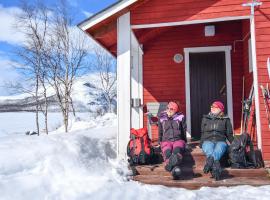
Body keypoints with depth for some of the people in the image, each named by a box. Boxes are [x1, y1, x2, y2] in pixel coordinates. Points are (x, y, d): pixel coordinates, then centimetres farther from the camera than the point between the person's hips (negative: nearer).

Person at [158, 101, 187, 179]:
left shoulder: (180, 117, 10)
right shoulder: (162, 118, 14)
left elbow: (184, 130, 19)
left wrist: (184, 140, 15)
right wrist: (160, 141, 23)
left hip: (178, 140, 0)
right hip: (166, 141, 1)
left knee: (177, 149, -37)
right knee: (167, 151, -35)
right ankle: (176, 168, -63)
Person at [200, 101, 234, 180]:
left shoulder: (225, 120, 18)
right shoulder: (205, 119, 22)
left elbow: (229, 134, 19)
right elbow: (202, 133, 25)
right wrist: (201, 144, 16)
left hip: (220, 141, 0)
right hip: (208, 141, 1)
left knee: (218, 149, -38)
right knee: (209, 149, -37)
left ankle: (209, 162, -64)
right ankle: (216, 168, -60)